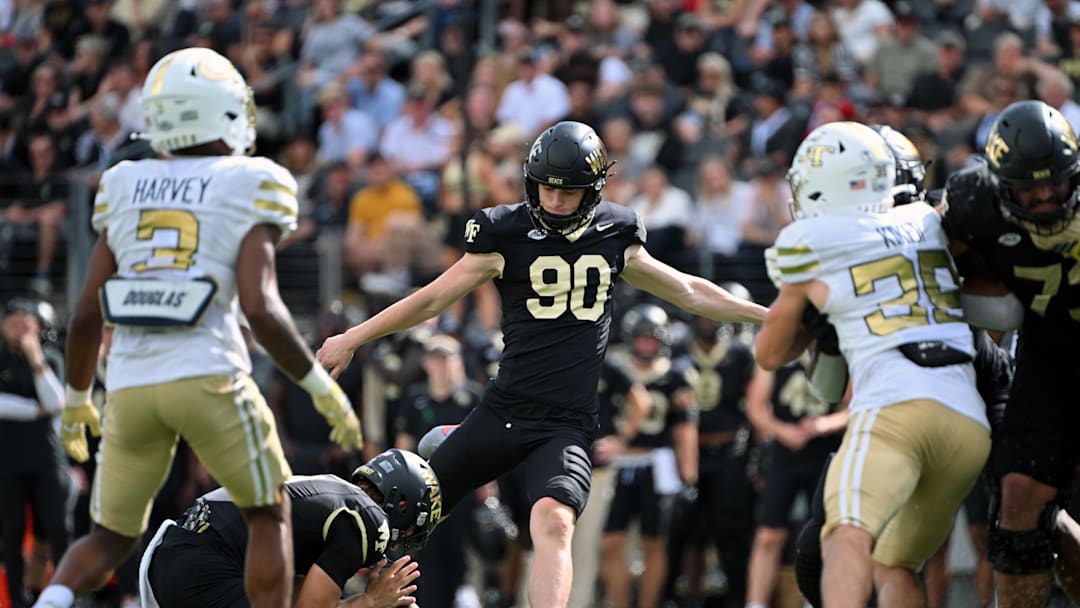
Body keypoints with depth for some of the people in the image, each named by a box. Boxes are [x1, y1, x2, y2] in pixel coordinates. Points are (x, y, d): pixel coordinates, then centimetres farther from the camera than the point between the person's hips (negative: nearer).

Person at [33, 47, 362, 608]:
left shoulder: (124, 189, 13)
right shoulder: (247, 189, 0)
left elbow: (87, 314, 10)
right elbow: (260, 309, -12)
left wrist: (75, 400, 25)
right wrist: (323, 389, -1)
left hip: (131, 387, 4)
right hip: (209, 380, -4)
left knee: (110, 538, 17)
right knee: (269, 515, 18)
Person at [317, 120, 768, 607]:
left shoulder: (615, 239, 9)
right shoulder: (507, 236, 1)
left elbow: (690, 293, 22)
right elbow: (433, 299, 5)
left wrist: (770, 315, 25)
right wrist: (352, 339, 3)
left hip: (568, 424, 0)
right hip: (504, 411, 0)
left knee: (553, 522, -28)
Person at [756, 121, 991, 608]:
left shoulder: (810, 244, 10)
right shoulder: (926, 222, 23)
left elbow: (771, 353, 24)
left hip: (895, 406, -6)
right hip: (971, 421, 6)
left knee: (848, 539, -26)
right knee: (895, 567, 19)